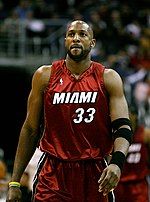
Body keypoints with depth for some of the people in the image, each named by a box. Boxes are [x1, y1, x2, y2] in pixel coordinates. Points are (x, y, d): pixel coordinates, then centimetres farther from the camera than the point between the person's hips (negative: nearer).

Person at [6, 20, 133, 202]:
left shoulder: (108, 78, 2)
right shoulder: (45, 76, 4)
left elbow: (123, 127, -6)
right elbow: (30, 129, 7)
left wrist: (117, 163, -28)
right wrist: (15, 182, 3)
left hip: (95, 176, 0)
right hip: (52, 173, 0)